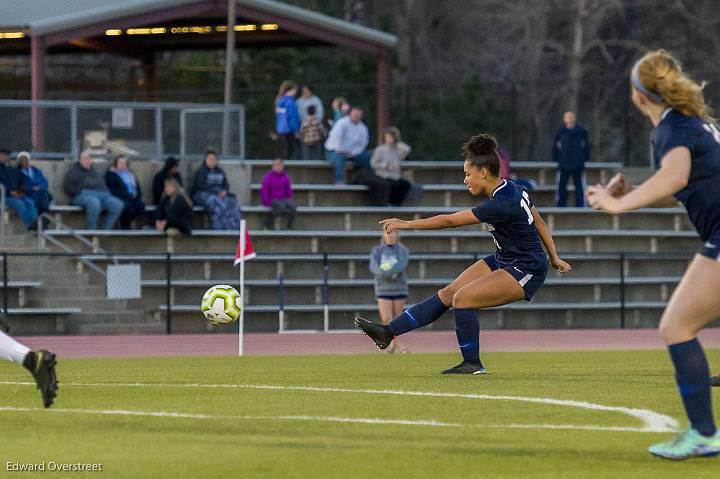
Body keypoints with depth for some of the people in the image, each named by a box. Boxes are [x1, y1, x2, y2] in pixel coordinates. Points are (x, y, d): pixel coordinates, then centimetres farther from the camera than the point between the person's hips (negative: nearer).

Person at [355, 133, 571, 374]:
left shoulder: (501, 204, -28)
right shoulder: (510, 187, 1)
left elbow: (450, 221, -24)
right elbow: (540, 223, 12)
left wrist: (406, 224, -17)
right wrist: (554, 258, 22)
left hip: (525, 272, -10)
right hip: (504, 261, 10)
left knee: (463, 298, -19)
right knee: (447, 293, 2)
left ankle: (472, 363, -6)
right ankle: (388, 332, 1)